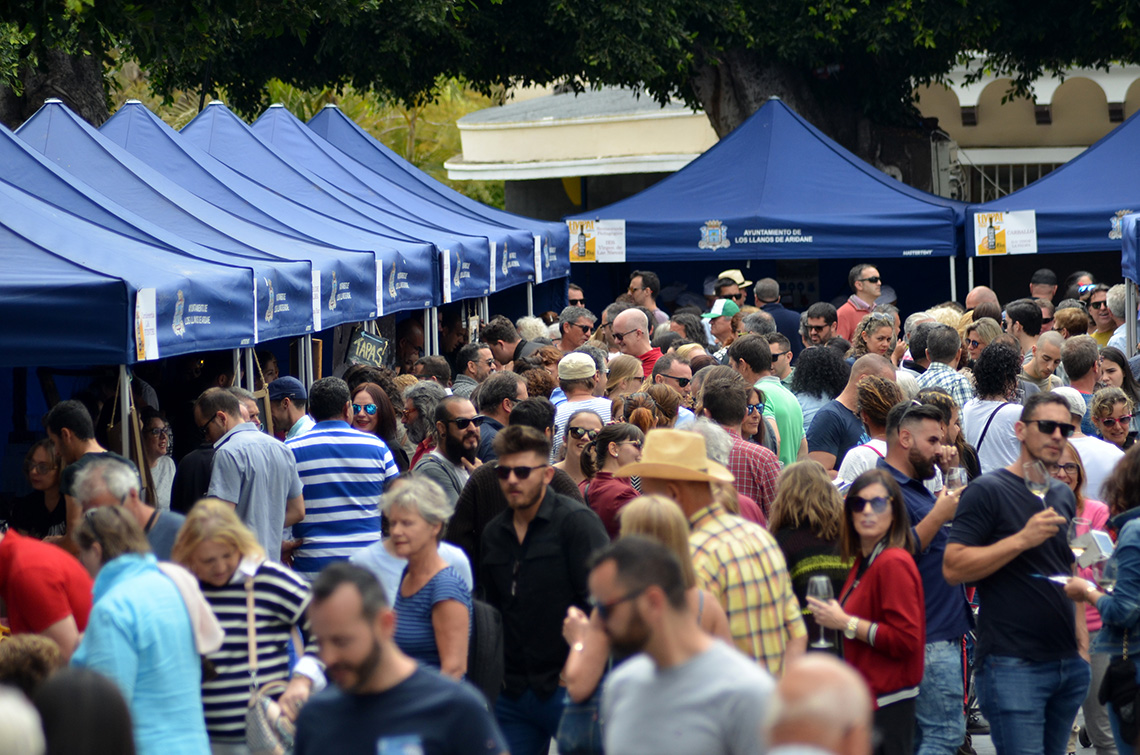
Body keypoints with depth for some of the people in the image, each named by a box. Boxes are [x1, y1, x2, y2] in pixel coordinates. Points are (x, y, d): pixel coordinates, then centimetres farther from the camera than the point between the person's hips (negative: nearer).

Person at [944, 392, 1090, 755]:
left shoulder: (1063, 495, 17)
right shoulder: (987, 491, -6)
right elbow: (952, 567, -15)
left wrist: (1081, 640, 16)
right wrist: (1023, 539, -20)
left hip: (1068, 663, 7)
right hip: (1013, 665, -7)